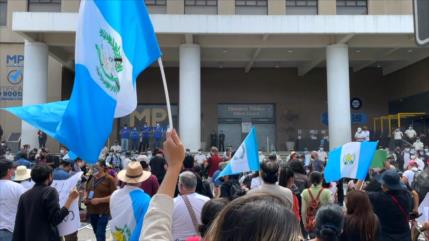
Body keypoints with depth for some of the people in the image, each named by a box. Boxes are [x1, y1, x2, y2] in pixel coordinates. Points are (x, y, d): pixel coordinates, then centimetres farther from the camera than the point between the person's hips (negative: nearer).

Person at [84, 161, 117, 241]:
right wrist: (85, 197, 1)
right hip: (91, 211, 6)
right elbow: (86, 190, 24)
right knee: (96, 233, 16)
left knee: (100, 234, -8)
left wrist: (99, 200, -22)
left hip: (103, 212, -6)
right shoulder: (91, 178, 8)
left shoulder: (109, 179, -10)